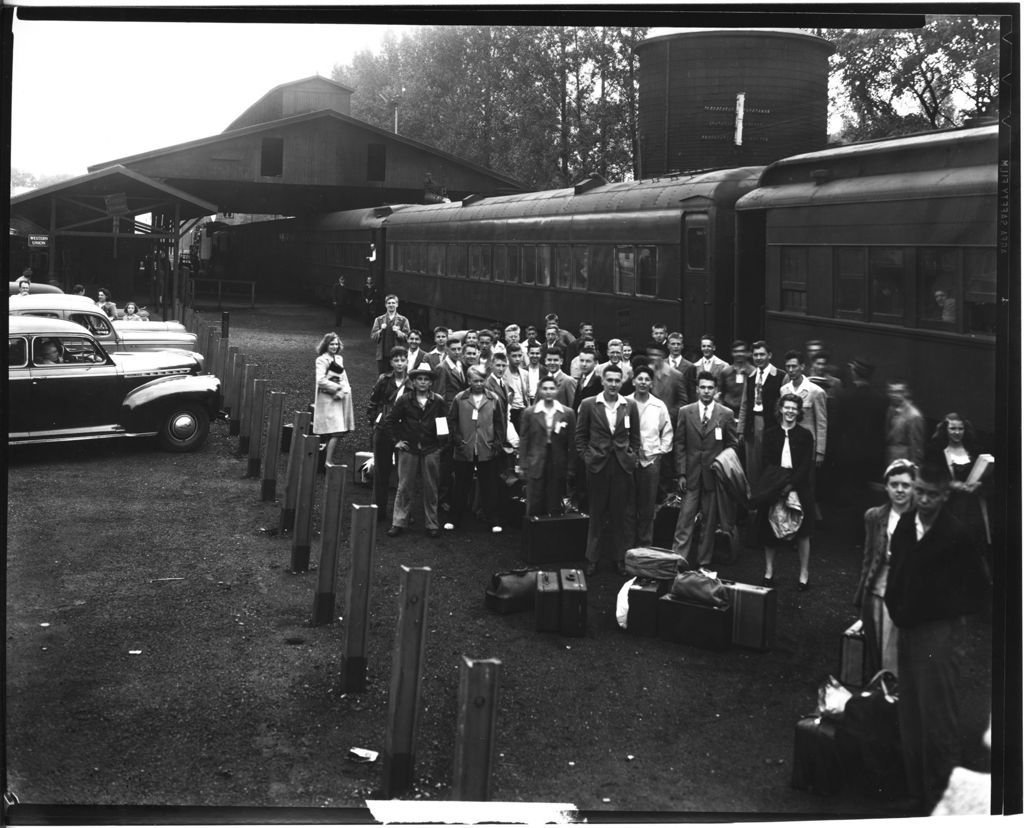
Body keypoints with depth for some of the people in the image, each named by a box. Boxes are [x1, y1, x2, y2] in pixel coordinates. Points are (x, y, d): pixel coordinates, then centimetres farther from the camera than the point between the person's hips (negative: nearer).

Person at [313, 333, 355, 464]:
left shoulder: (339, 359, 15)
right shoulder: (321, 360, -7)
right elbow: (320, 381, -17)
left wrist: (344, 390, 0)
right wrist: (337, 387, -13)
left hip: (339, 399, 7)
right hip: (327, 399, -7)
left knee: (338, 432, 4)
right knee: (337, 432, -14)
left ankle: (328, 459, 10)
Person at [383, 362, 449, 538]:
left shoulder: (438, 401, 0)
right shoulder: (404, 400, 1)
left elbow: (446, 424, 5)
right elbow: (389, 421, 6)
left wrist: (443, 444, -1)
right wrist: (395, 441, 2)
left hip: (431, 451, 0)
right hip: (408, 449, 0)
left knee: (431, 489, 5)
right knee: (404, 487, 2)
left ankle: (432, 525, 12)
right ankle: (399, 523, 9)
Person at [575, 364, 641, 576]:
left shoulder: (630, 406, 5)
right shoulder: (589, 405, 0)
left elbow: (635, 437, 12)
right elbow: (580, 435, 6)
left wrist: (633, 457, 3)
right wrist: (586, 457, -2)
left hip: (623, 466, 1)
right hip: (597, 465, -1)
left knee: (621, 515, 5)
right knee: (596, 515, 5)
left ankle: (620, 558, 15)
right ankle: (592, 559, 13)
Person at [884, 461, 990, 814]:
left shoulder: (956, 535, -15)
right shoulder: (905, 525, 3)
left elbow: (980, 589, -8)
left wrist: (954, 615, -2)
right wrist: (896, 609, 6)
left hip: (939, 634, -7)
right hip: (907, 632, 7)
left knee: (938, 723, -1)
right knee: (910, 722, 14)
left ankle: (940, 801, 8)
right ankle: (917, 795, 25)